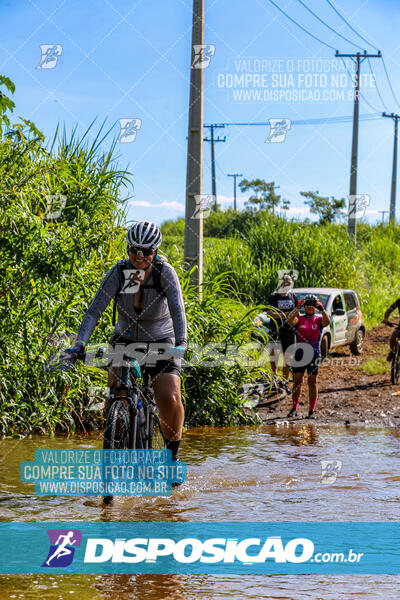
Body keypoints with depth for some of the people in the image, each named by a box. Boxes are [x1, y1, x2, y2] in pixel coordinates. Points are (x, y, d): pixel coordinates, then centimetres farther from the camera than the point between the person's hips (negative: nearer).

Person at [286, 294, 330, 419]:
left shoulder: (319, 319, 5)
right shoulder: (299, 319, 6)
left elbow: (327, 322, -17)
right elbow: (291, 320, -16)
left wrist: (322, 309, -28)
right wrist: (298, 307, -25)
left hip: (314, 354, -1)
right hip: (299, 352, 1)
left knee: (313, 382, 2)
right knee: (297, 381, 5)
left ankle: (311, 411, 5)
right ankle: (294, 409, 14)